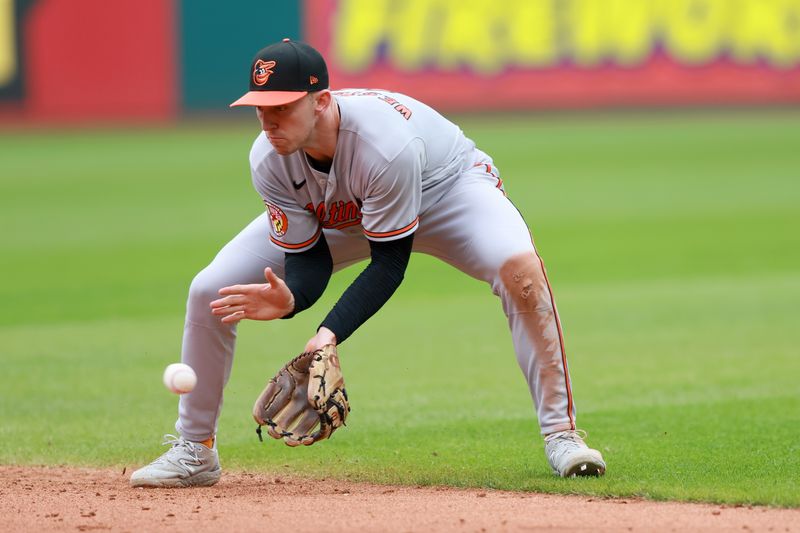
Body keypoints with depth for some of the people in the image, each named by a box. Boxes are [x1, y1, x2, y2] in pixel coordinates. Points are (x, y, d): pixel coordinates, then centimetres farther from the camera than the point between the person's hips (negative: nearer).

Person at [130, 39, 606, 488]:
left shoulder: (386, 143, -42)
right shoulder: (270, 162, -28)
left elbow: (391, 262, -33)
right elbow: (308, 259, -19)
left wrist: (331, 333, -44)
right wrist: (290, 299, -43)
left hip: (446, 188, -4)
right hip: (335, 218, 4)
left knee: (520, 269, -35)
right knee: (210, 293, -9)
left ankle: (560, 432, -23)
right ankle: (194, 453, 9)